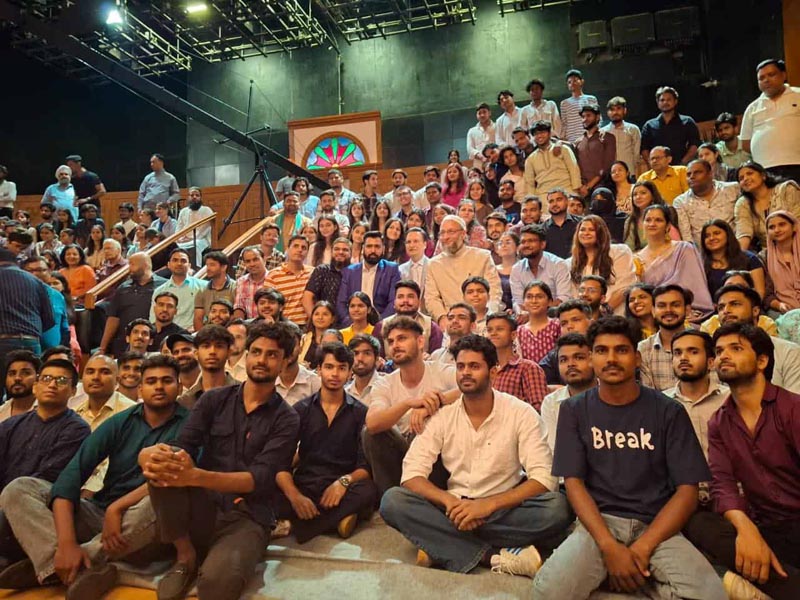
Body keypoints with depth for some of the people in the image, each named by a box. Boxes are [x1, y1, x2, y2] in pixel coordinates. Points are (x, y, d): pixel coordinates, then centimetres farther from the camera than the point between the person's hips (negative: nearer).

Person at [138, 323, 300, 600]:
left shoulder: (286, 419, -3)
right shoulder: (214, 399, 6)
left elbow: (261, 478, -15)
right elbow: (182, 447, -4)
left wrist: (194, 475, -30)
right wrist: (153, 455, -30)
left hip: (247, 518, -5)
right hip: (202, 509, 6)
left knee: (219, 578, -38)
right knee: (164, 461, -24)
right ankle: (185, 555, -6)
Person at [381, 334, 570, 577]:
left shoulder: (521, 413, -7)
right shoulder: (441, 415, -2)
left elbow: (544, 479, -15)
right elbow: (412, 474, -8)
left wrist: (488, 504, -27)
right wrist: (449, 501, -26)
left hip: (502, 510, -1)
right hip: (454, 509, 2)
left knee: (556, 507, -30)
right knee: (392, 500, -23)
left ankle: (442, 548, -22)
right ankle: (495, 557, -26)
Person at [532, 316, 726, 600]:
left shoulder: (669, 412, 3)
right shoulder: (574, 410, 3)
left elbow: (687, 490, -1)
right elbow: (573, 482, -3)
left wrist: (643, 547, -13)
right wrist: (610, 547, -18)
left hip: (657, 527, 1)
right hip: (598, 523, 0)